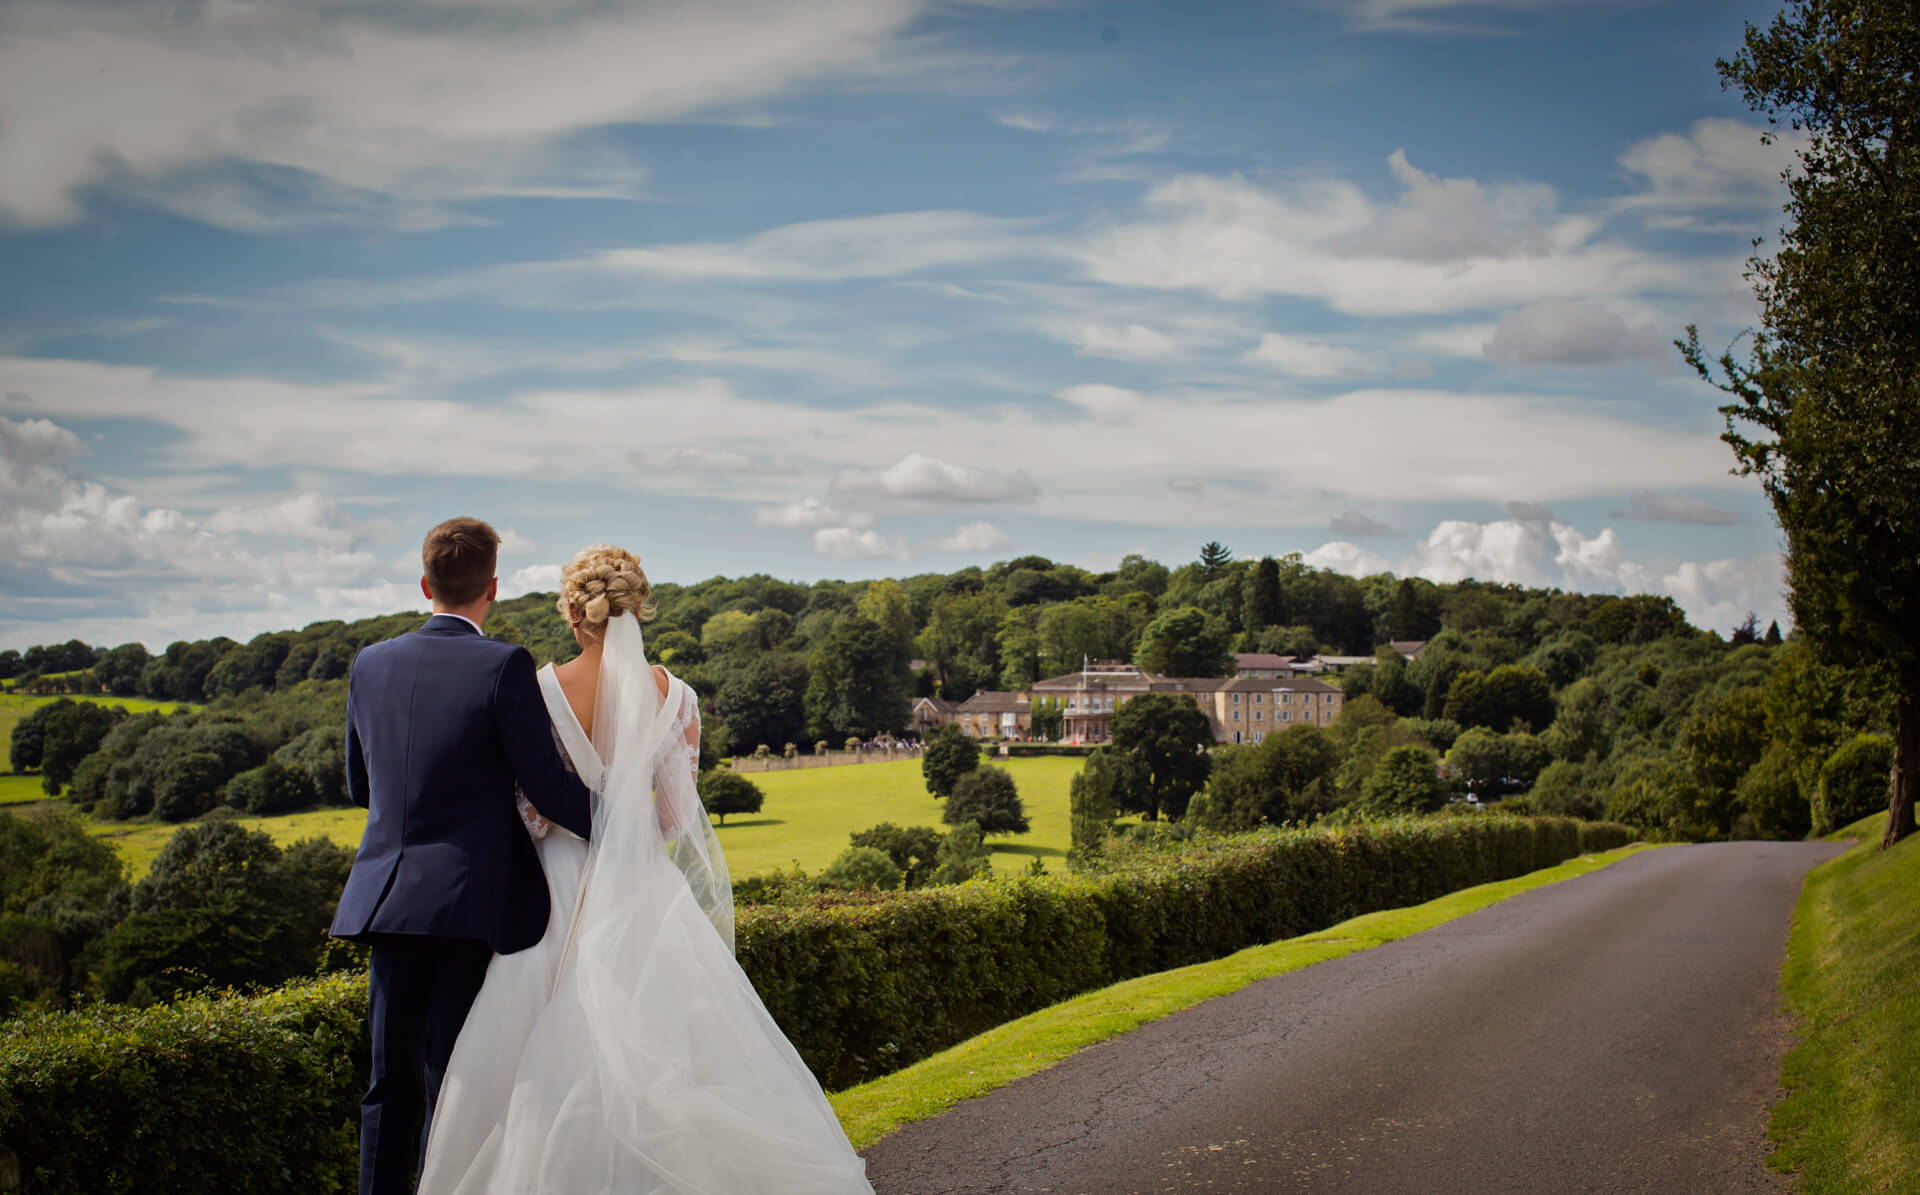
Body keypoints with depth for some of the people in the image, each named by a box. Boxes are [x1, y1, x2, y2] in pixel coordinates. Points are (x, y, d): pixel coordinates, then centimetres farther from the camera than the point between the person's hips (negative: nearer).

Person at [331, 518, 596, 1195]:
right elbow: (548, 786, -9)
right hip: (468, 902, -5)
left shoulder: (371, 664, 8)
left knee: (390, 1082, 12)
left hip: (386, 898, 5)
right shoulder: (504, 667, -9)